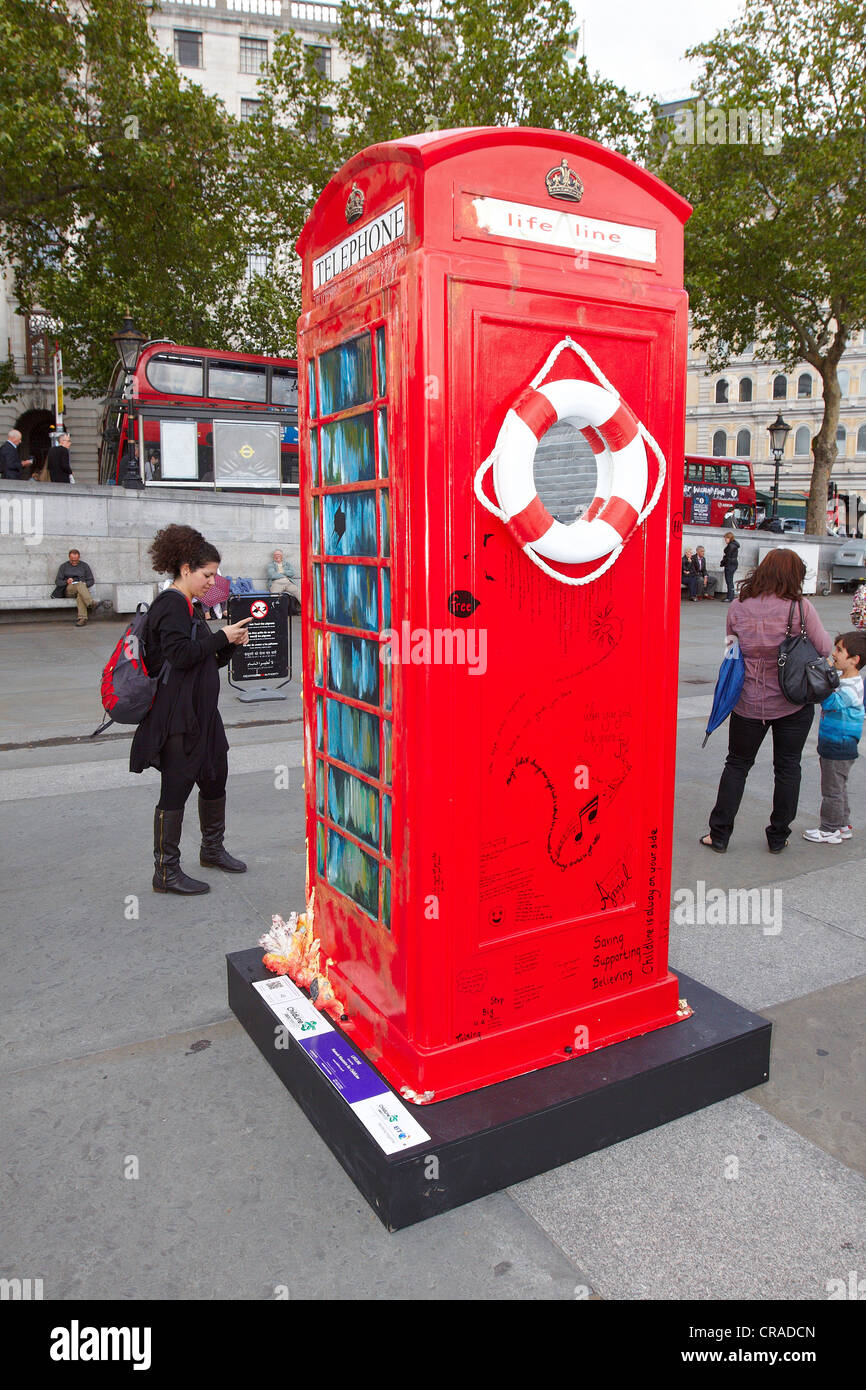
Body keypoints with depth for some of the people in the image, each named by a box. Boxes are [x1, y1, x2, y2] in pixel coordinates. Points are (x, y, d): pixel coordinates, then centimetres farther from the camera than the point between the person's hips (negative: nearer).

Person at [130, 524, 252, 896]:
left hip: (202, 712, 10)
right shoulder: (170, 604, -13)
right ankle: (166, 872, 7)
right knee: (176, 788, -3)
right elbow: (181, 654, -24)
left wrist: (231, 645, 4)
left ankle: (213, 849, 36)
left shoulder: (191, 607, 17)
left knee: (215, 776, 18)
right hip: (177, 716, -10)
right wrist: (222, 637, -16)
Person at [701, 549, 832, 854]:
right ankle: (778, 837, 23)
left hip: (749, 703, 1)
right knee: (787, 768, 14)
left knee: (737, 765, 15)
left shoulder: (738, 608, -6)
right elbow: (824, 648, -6)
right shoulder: (800, 607, -13)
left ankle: (719, 834, 16)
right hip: (794, 702, -1)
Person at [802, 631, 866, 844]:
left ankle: (830, 830, 13)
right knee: (838, 788, 20)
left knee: (832, 790, 2)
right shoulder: (841, 677, 6)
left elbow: (831, 702, -34)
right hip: (832, 746, 10)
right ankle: (843, 826, 32)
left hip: (839, 749, -10)